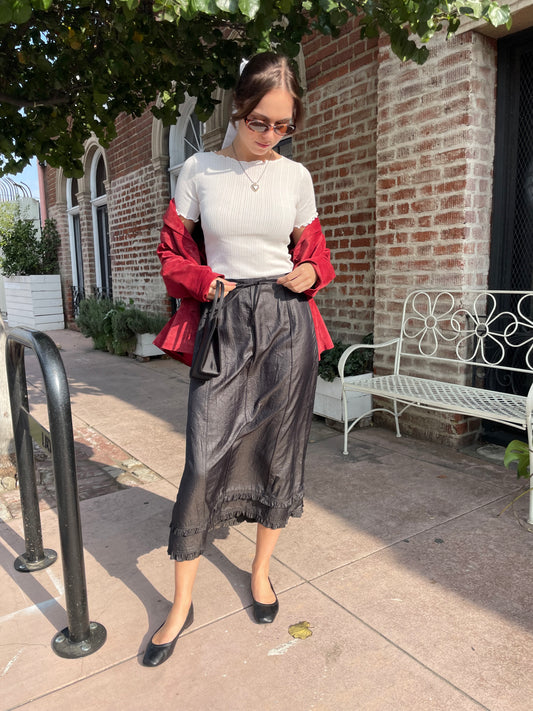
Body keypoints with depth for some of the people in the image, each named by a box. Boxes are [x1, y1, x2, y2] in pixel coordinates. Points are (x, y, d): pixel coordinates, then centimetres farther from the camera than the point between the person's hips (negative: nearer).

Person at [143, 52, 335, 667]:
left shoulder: (296, 177, 8)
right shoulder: (199, 170, 5)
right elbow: (172, 252, 9)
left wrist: (310, 274, -5)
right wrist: (203, 281, -9)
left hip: (287, 323, 2)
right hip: (223, 323, -1)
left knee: (279, 451, 7)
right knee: (205, 458, -4)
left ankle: (260, 569, 31)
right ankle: (181, 603, 14)